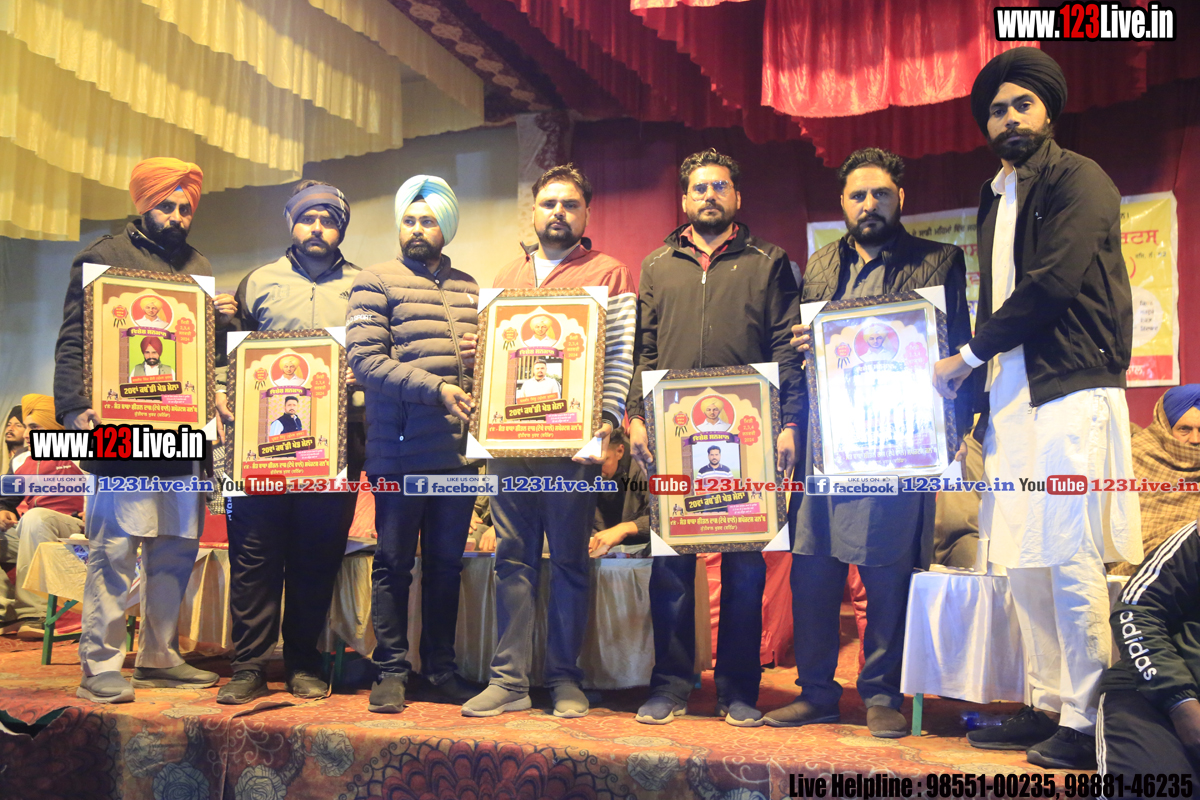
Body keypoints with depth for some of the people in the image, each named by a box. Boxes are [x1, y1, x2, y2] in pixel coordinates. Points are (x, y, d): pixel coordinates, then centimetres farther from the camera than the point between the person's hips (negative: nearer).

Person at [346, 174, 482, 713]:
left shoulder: (468, 289, 17)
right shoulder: (376, 283, 1)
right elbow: (364, 359, -11)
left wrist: (481, 355, 1)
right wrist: (435, 387, -18)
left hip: (458, 451, 5)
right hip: (400, 452, -4)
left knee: (447, 563, 11)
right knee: (394, 563, 4)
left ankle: (441, 669, 22)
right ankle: (391, 670, 15)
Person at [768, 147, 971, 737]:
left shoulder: (939, 263, 10)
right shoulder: (818, 267, 20)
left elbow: (958, 350, 5)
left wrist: (954, 427, -8)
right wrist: (801, 345, -1)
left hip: (899, 440, -3)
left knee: (889, 572, -1)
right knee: (811, 567, 3)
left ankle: (882, 695, 14)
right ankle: (816, 693, 17)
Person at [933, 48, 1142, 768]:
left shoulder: (1077, 180, -2)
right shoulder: (998, 198, 22)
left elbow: (1051, 283, -15)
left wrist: (967, 357, -7)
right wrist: (975, 408, 14)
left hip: (1070, 396, -8)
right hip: (1012, 400, 8)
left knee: (1071, 561, -8)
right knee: (1024, 560, 9)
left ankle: (1086, 724, 1)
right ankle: (1045, 709, 18)